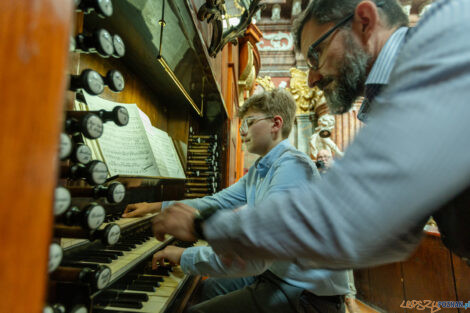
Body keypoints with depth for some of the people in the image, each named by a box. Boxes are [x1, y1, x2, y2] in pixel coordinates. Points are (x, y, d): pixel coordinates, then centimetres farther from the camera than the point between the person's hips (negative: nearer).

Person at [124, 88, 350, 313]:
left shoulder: (292, 166, -26)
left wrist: (185, 257, -19)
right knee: (208, 289, 17)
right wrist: (156, 207, 10)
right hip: (276, 274, 9)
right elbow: (218, 201, 9)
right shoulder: (258, 171, 7)